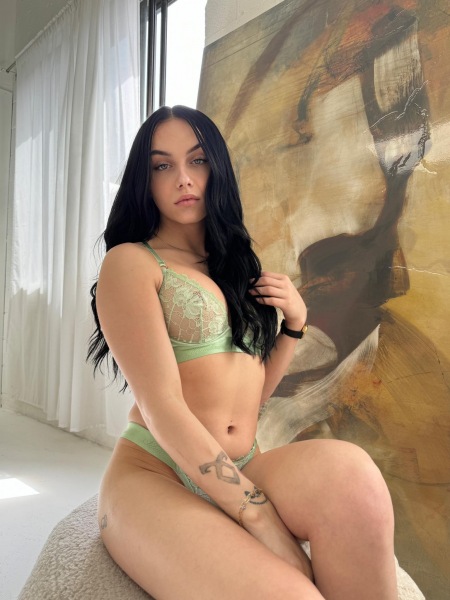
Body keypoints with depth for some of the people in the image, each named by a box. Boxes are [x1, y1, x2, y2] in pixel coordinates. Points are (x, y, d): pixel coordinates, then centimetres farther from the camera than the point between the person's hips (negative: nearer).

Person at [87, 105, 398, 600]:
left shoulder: (237, 267, 15)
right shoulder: (130, 262, -5)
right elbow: (161, 407, -15)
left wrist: (295, 322, 3)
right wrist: (265, 521, -19)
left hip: (243, 471, 6)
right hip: (155, 474, -5)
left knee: (346, 467, -27)